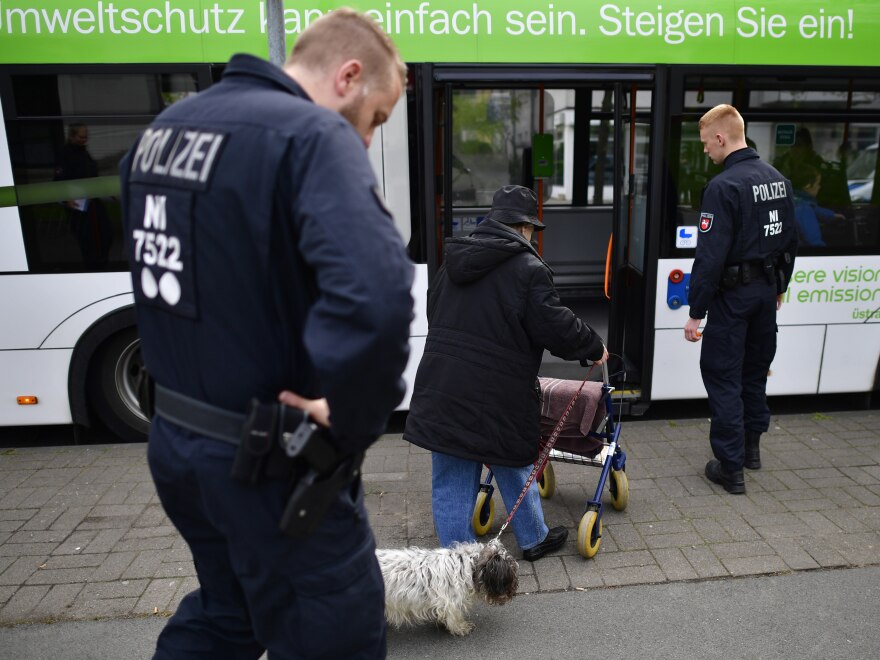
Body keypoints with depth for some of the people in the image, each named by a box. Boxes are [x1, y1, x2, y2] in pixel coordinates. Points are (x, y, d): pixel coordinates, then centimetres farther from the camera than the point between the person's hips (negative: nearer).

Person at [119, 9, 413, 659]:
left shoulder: (164, 127, 8)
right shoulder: (312, 134, -20)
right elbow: (376, 298, -38)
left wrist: (196, 376, 14)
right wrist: (347, 421, -22)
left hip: (173, 436, 8)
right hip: (267, 460, -8)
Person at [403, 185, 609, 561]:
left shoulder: (454, 262, 12)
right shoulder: (527, 268, -10)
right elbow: (554, 326, -11)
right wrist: (594, 347, 6)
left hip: (440, 391, 5)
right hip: (496, 396, -4)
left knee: (451, 481, 11)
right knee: (514, 467, 18)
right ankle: (533, 539, 39)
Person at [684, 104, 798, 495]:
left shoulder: (723, 186, -19)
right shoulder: (779, 179, 7)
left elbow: (710, 256, -22)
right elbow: (791, 239, 14)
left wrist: (696, 312, -18)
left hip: (732, 293, -8)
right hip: (767, 289, 8)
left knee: (723, 377, 1)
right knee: (756, 369, 20)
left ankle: (731, 467, 7)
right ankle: (751, 447, 35)